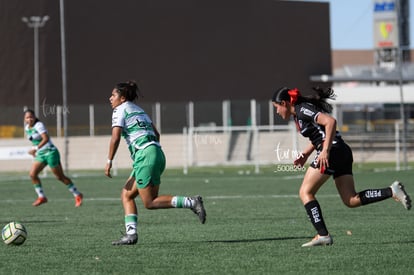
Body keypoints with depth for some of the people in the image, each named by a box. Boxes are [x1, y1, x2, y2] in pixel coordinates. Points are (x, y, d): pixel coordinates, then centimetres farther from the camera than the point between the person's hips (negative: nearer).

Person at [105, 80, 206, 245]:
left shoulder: (120, 110, -1)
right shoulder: (139, 110, 23)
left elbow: (115, 138, -12)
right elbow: (156, 134, 24)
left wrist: (109, 161, -7)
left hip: (145, 156, -9)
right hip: (157, 153, 9)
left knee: (149, 203, -7)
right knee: (126, 195, 10)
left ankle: (191, 202, -16)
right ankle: (131, 234, 0)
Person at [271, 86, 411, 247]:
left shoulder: (303, 110, -10)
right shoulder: (298, 113, 20)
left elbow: (330, 121, -22)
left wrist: (325, 151, -26)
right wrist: (305, 154, 21)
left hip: (332, 151, -10)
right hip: (342, 152, 10)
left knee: (305, 192, -2)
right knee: (351, 200, 3)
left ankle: (323, 235, -8)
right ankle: (392, 191, -6)